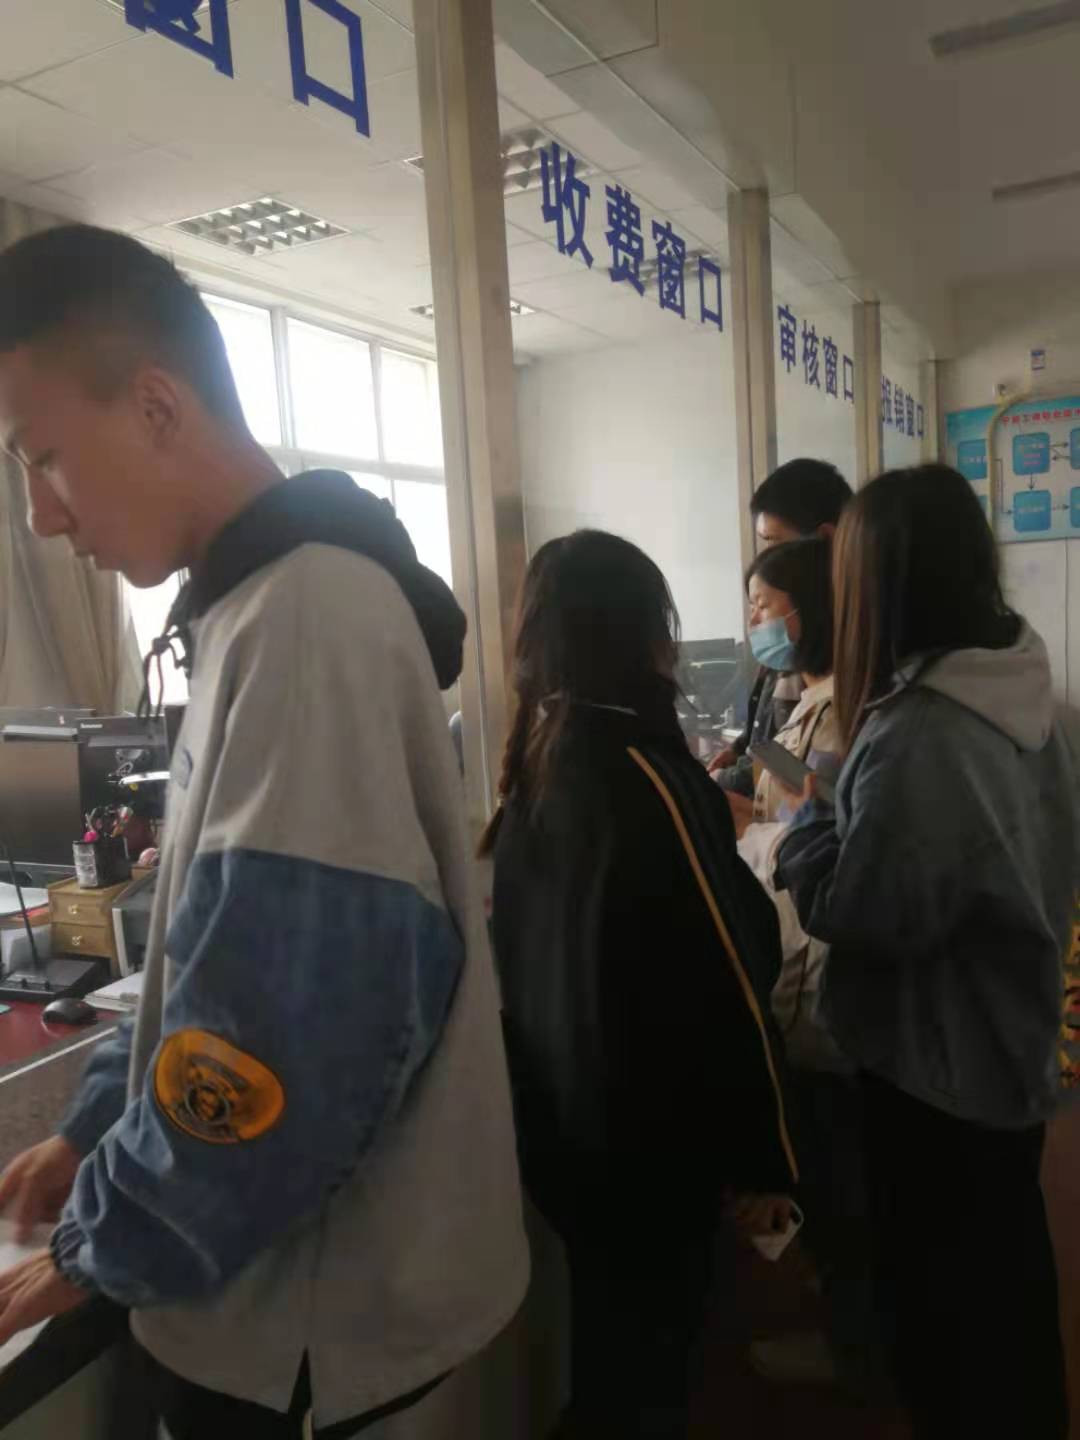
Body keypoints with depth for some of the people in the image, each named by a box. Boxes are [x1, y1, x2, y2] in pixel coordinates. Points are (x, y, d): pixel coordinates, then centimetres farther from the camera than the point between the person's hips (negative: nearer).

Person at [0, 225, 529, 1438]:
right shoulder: (267, 608, 5)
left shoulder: (307, 620, -26)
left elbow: (279, 1031, -27)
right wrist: (98, 1128, 10)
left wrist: (103, 1246, -11)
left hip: (324, 1309, -8)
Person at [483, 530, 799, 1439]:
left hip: (559, 1119, 7)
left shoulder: (535, 770, -1)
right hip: (648, 1132, -7)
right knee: (650, 1359, 14)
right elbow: (726, 988, -21)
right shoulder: (647, 775, -24)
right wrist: (763, 1157, -10)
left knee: (608, 1334, 26)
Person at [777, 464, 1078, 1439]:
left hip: (938, 1061, -8)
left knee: (939, 1286, 15)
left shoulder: (917, 731, -31)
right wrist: (843, 809, 9)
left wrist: (805, 818, -9)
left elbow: (861, 913, -25)